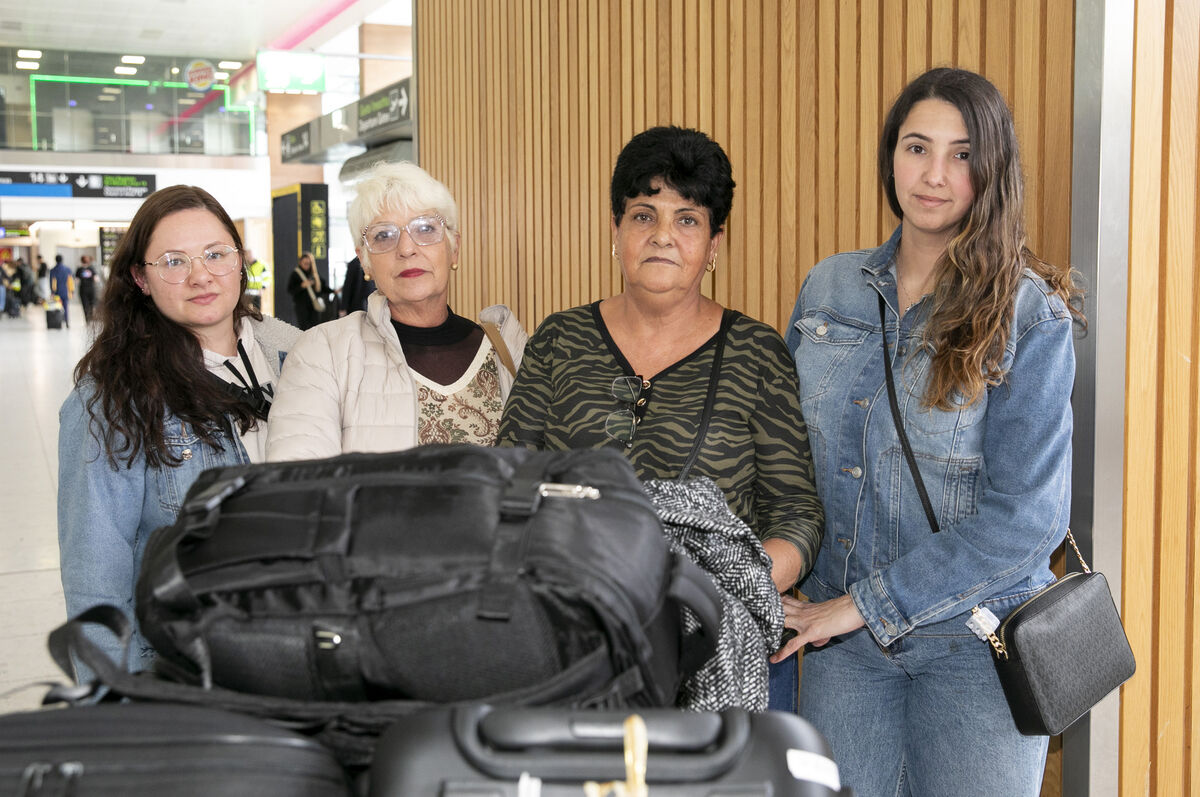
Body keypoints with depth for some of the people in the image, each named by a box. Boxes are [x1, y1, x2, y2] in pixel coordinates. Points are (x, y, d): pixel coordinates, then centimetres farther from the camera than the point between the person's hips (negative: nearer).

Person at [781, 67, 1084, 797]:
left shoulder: (1031, 317, -9)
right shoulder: (827, 290, 5)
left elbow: (1026, 515, -15)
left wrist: (863, 603, -16)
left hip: (976, 643, -3)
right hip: (843, 637, 3)